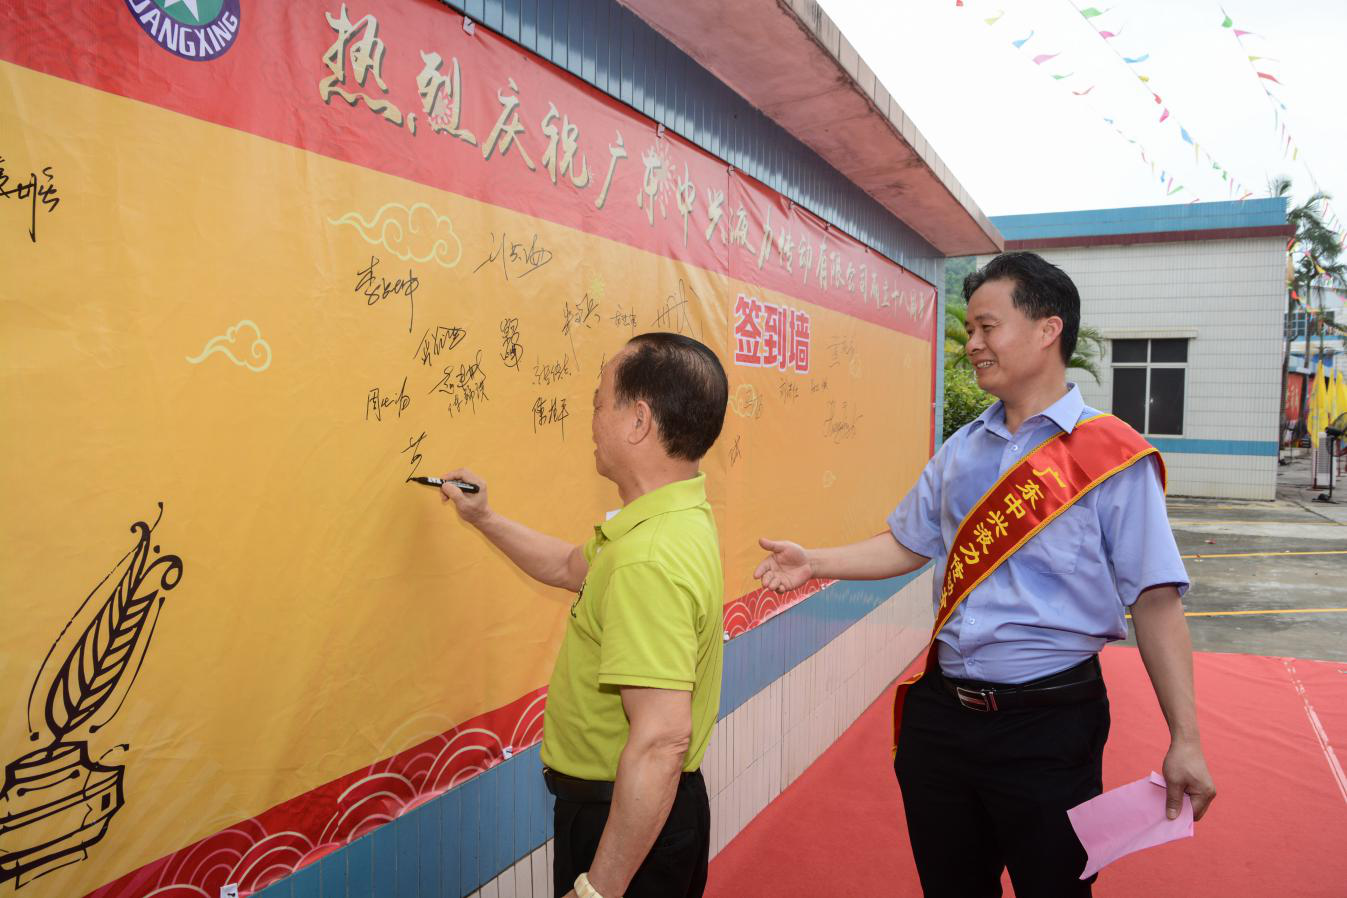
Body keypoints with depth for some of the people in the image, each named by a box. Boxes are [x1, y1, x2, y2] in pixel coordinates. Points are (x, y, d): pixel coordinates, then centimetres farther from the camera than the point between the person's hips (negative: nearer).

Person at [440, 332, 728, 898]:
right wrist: (484, 519, 21)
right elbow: (571, 567, 20)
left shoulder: (650, 559, -31)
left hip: (629, 823, -9)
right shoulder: (680, 517, 2)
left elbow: (662, 739, -35)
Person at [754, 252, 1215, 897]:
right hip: (941, 714, 5)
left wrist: (1183, 741, -11)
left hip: (1050, 725, -5)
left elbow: (1155, 601, -10)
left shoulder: (1112, 456, -10)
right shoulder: (961, 451, 7)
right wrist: (814, 563, -1)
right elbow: (907, 546, 12)